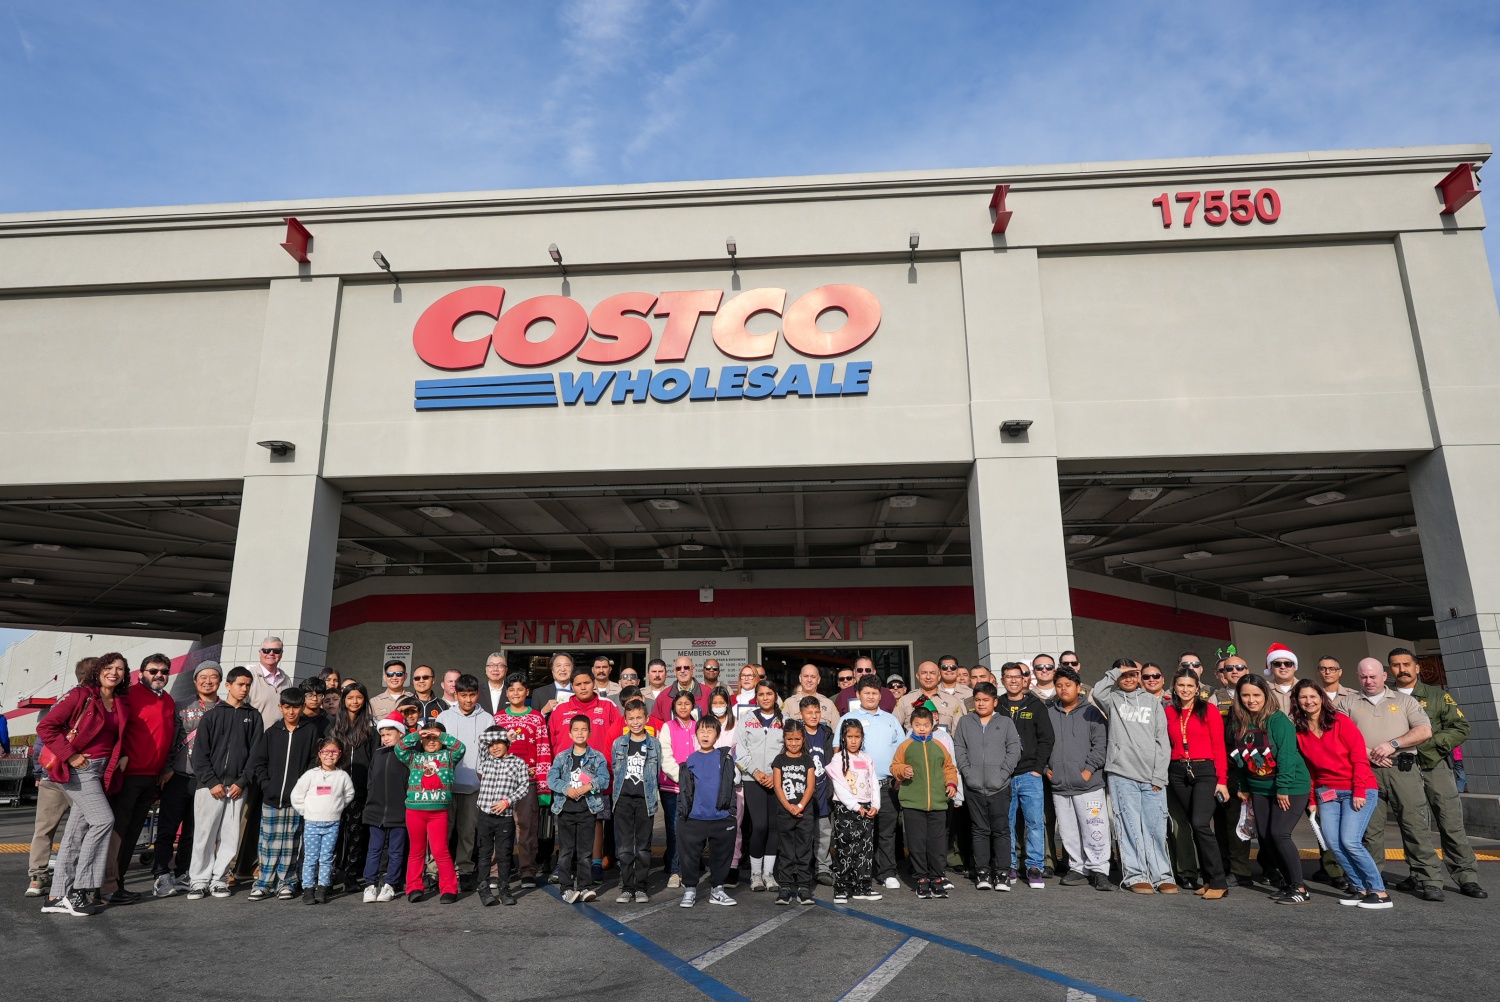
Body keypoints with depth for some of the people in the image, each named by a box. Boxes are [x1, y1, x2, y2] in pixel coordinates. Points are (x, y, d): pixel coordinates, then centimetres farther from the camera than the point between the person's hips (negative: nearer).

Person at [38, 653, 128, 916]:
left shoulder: (120, 704, 12)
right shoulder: (81, 695, -7)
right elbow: (46, 727, -8)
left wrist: (120, 759, 5)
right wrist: (70, 756, -13)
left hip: (102, 772, 7)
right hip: (79, 769, -6)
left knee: (77, 832, 8)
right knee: (104, 819, -15)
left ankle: (57, 897, 14)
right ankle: (78, 890, -6)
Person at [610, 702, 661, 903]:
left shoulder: (654, 744, 4)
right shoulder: (618, 743, 5)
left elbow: (656, 774, 8)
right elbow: (614, 770, 11)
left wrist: (654, 800, 6)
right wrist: (624, 787, 5)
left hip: (645, 800, 0)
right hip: (623, 799, 1)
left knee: (643, 847, 4)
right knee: (624, 847, 2)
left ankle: (640, 888, 13)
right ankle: (627, 888, 10)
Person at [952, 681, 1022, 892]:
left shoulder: (1005, 722, 6)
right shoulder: (965, 722, 9)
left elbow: (1015, 749, 1)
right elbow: (958, 749, 5)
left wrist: (1004, 773, -8)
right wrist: (967, 772, -6)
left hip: (1000, 787, -1)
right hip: (974, 787, 1)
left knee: (1001, 829, 1)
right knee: (980, 830, 6)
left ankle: (1003, 872, 9)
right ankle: (982, 871, 13)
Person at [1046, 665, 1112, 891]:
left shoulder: (1091, 712, 2)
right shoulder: (1048, 713, 10)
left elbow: (1101, 744, -4)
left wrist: (1089, 769, -10)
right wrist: (1046, 767, 5)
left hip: (1088, 784, -4)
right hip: (1059, 786, 4)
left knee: (1094, 830, -5)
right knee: (1068, 832, 9)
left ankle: (1098, 870, 6)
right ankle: (1078, 869, 20)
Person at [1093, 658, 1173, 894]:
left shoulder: (1152, 701, 13)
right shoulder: (1113, 699, 9)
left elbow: (1162, 741, 9)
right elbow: (1098, 692, -17)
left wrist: (1159, 776, 1)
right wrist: (1116, 671, -4)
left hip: (1152, 777, 1)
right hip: (1122, 775, -1)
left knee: (1156, 827, 2)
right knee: (1130, 827, 1)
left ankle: (1161, 875, 11)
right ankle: (1135, 875, 8)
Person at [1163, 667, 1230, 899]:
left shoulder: (1209, 709, 0)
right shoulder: (1169, 712, 9)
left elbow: (1219, 747, -3)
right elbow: (1167, 744, 10)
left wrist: (1222, 779, -8)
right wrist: (1162, 774, 1)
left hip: (1205, 771, -4)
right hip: (1178, 773, 4)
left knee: (1200, 823, -16)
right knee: (1194, 825, 8)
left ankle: (1218, 882, -7)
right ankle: (1209, 879, 19)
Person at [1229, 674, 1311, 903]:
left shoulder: (1278, 719, -16)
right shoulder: (1238, 723, 2)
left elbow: (1287, 755, -19)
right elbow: (1239, 757, 9)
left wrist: (1283, 788, -20)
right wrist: (1243, 788, 11)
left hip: (1291, 787, -7)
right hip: (1259, 788, 7)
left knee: (1279, 833, -13)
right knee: (1264, 836, 5)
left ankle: (1300, 889, -1)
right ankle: (1287, 884, 21)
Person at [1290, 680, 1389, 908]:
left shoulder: (1340, 721, -7)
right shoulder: (1299, 730, 5)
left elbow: (1359, 757, -9)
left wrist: (1359, 791, -14)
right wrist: (1312, 799, 8)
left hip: (1358, 790, -4)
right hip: (1326, 792, 4)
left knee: (1350, 841, -14)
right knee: (1332, 841, -7)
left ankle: (1379, 891, -1)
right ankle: (1360, 888, 9)